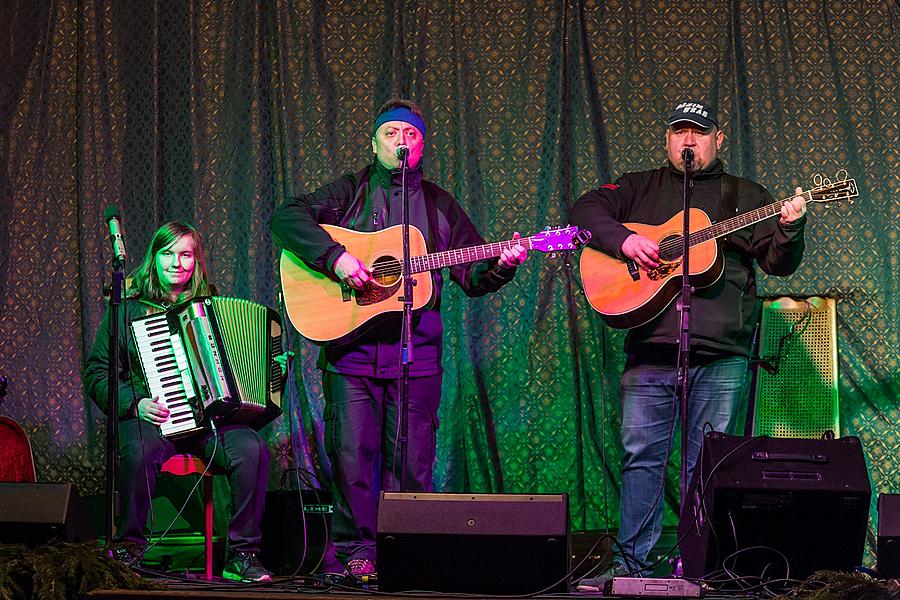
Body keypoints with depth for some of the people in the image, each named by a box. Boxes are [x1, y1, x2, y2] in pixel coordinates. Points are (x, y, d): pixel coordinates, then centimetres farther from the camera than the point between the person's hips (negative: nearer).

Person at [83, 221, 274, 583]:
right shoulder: (128, 307, 9)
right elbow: (96, 373, 5)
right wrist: (134, 403, -11)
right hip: (150, 418, -2)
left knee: (252, 449, -29)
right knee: (139, 452, -37)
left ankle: (242, 554, -16)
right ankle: (128, 550, -17)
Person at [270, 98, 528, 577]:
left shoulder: (439, 205, 16)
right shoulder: (349, 192, 9)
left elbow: (472, 278, 15)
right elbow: (286, 217, -7)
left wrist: (501, 266, -6)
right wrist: (334, 257, -18)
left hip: (415, 353, 2)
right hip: (351, 347, -2)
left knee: (412, 461, 1)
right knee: (352, 455, -3)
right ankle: (356, 550, 7)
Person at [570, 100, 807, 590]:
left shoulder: (746, 197, 14)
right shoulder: (639, 188, 16)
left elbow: (778, 263, 8)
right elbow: (585, 211, 5)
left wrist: (789, 227, -13)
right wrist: (624, 239, -12)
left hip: (720, 352, 0)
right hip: (650, 347, 1)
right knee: (641, 454, 1)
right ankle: (630, 562, 7)